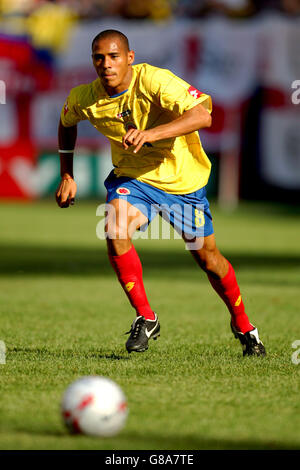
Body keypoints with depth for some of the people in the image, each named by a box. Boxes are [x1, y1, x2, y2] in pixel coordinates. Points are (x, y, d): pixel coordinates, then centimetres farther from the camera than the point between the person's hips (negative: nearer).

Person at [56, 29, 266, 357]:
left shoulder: (155, 81, -28)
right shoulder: (83, 98, -13)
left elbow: (202, 115, -41)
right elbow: (67, 124, 12)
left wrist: (151, 133, -52)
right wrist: (67, 176, 6)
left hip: (183, 179, -2)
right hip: (131, 176, 2)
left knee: (206, 256, 7)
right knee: (115, 230, -29)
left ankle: (242, 325, 33)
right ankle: (145, 317, -14)